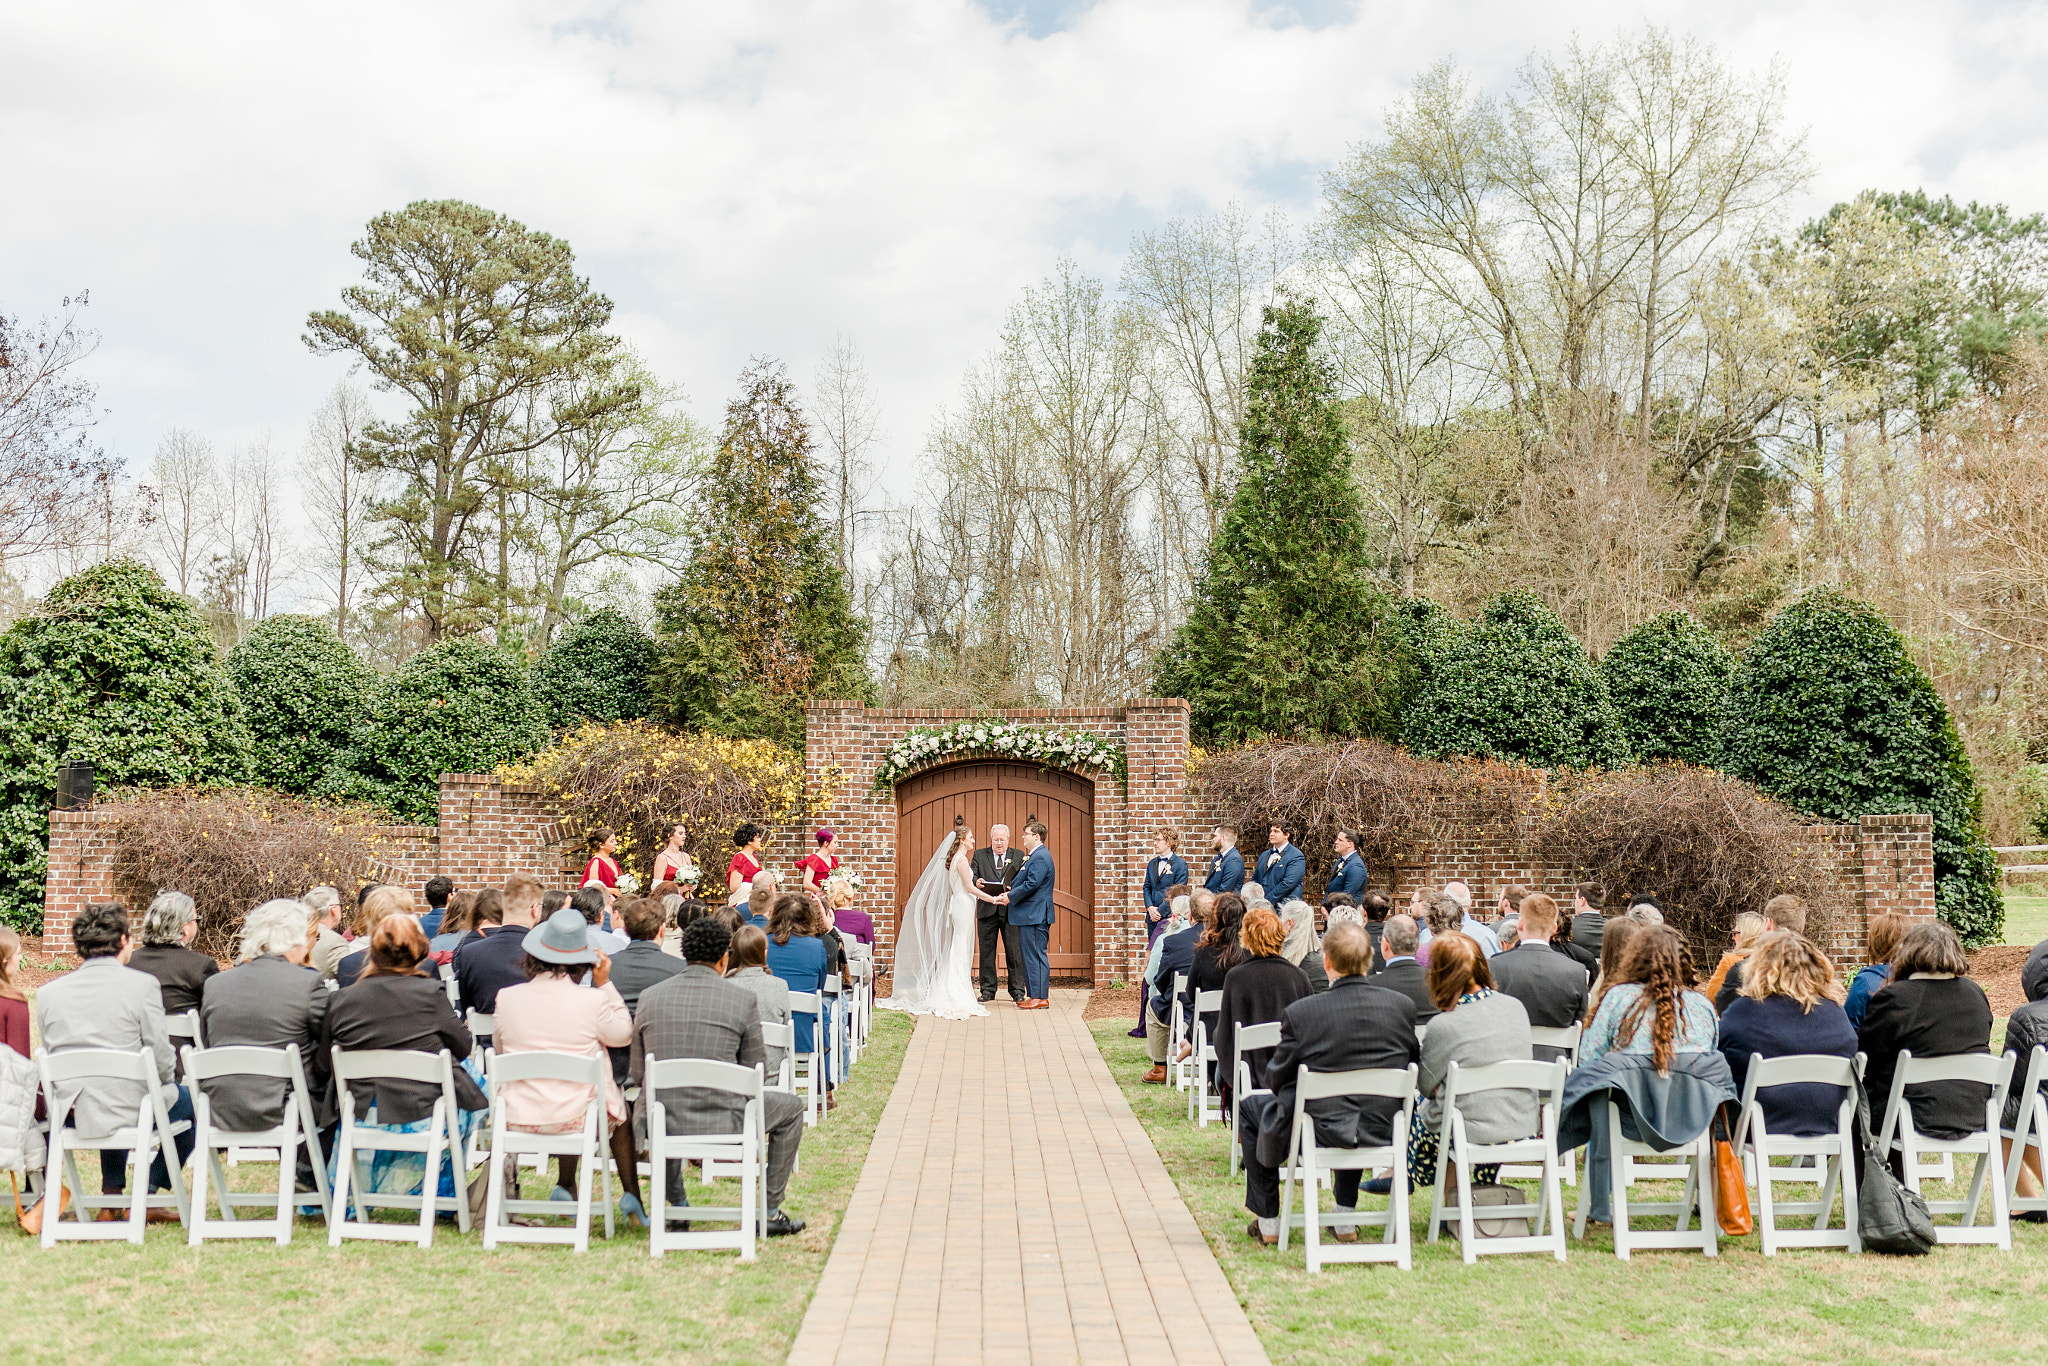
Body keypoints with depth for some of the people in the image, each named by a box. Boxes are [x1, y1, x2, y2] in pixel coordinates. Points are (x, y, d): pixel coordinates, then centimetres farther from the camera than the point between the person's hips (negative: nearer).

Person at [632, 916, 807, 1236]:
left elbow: (637, 1075, 9)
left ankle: (676, 1205, 38)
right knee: (791, 1106, 24)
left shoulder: (649, 997, 4)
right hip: (721, 1125, -3)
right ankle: (770, 1212, 25)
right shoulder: (744, 999, -4)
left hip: (660, 1125, 3)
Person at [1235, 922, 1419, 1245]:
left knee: (1250, 1107, 25)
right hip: (1383, 1133, 4)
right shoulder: (1402, 1006, -7)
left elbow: (1276, 1079, -5)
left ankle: (1267, 1223, 29)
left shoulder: (1299, 1013, -17)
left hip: (1321, 1133, -4)